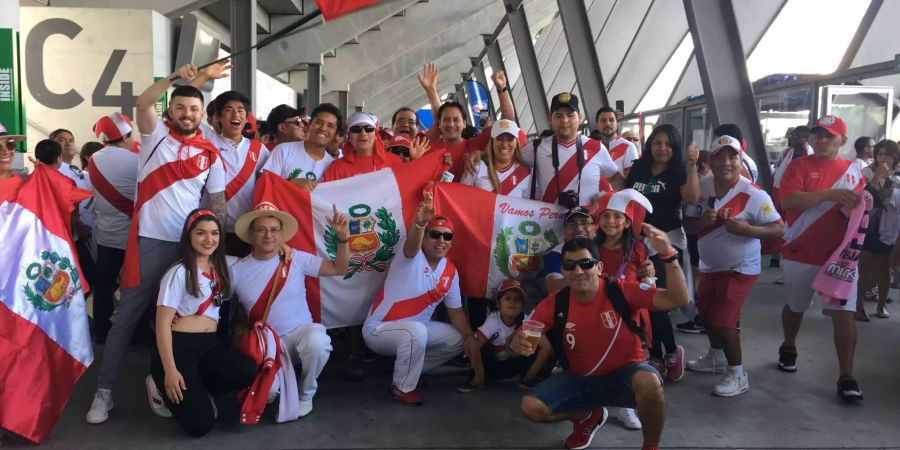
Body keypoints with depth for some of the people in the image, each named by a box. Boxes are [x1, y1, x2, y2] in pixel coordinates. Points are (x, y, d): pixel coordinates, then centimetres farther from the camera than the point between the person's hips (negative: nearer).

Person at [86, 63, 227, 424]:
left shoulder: (211, 154, 7)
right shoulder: (156, 133, 3)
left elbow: (218, 202, 10)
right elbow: (142, 103, -18)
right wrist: (175, 77, -26)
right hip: (148, 240, -2)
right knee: (126, 316, 2)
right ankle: (104, 390, 13)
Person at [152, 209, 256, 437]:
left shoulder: (221, 268, 12)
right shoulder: (179, 273, -8)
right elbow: (163, 323, -11)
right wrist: (169, 371, -18)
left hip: (210, 345, 6)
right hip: (180, 346, -6)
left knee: (247, 372, -27)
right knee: (199, 424, -19)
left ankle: (194, 389, 1)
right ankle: (165, 387, 11)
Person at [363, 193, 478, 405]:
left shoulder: (451, 272, 0)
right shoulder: (411, 257, -19)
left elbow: (456, 310, 6)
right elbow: (412, 243, -45)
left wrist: (469, 336, -9)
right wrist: (419, 223, -66)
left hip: (416, 330, 7)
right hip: (378, 329, -7)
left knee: (457, 338, 5)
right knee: (417, 331, -36)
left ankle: (408, 369, 19)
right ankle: (402, 387, -11)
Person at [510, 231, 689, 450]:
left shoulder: (622, 292, -19)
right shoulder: (555, 304, -12)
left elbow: (679, 300, -25)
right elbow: (524, 337, -7)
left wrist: (669, 255, -39)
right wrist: (517, 343, -33)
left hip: (624, 374, -3)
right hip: (579, 378, 3)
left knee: (649, 382, -38)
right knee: (530, 407, -14)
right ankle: (588, 416, 18)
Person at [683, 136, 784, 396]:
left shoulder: (754, 195, -21)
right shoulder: (702, 188, -5)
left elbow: (779, 229, -20)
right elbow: (688, 224, 0)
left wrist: (748, 229, -36)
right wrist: (702, 221, -22)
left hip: (740, 269, -7)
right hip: (709, 267, 7)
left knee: (723, 320, -9)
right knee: (706, 314, 21)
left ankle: (737, 375, 9)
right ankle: (716, 358, 44)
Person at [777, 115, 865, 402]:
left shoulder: (853, 171, 8)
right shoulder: (799, 166, -3)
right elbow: (788, 200, -18)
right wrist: (830, 194, -25)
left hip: (840, 255, 1)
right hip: (800, 254, -1)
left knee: (844, 313, -7)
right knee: (794, 307, 17)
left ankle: (847, 378, -1)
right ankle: (788, 349, 42)